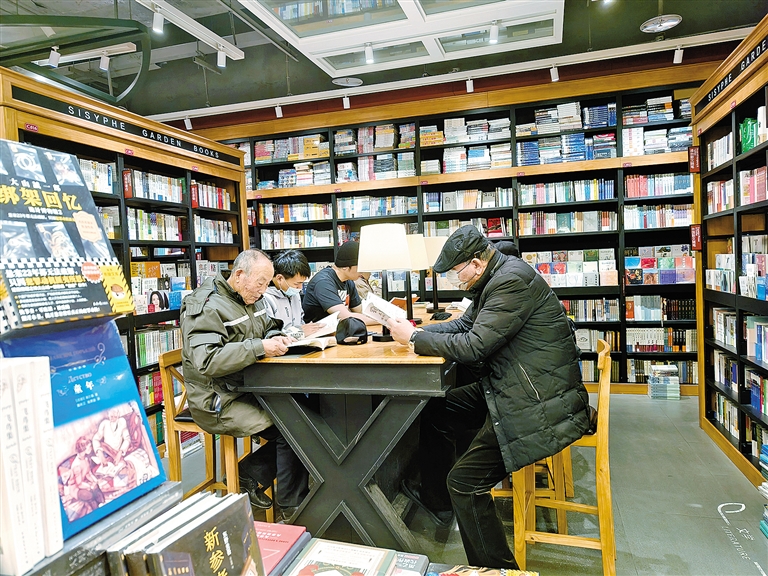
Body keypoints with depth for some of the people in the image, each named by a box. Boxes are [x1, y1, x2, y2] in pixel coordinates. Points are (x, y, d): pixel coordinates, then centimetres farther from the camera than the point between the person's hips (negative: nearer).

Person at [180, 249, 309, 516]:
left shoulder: (252, 298, 11)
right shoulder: (207, 306, -17)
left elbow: (268, 328, 23)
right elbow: (207, 360, -28)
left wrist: (278, 338, -2)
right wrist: (260, 348, -31)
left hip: (248, 388, 9)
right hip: (218, 401, -9)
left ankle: (250, 474, 6)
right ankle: (292, 507, 3)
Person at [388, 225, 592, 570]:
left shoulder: (512, 280, -23)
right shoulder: (495, 279, 9)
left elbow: (473, 346, -25)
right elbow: (465, 325, 18)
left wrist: (414, 338, -12)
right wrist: (415, 331, 5)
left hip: (539, 404, -11)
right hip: (507, 388, 11)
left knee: (464, 482, -12)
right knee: (436, 412, 18)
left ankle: (497, 567, 8)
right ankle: (436, 500, 37)